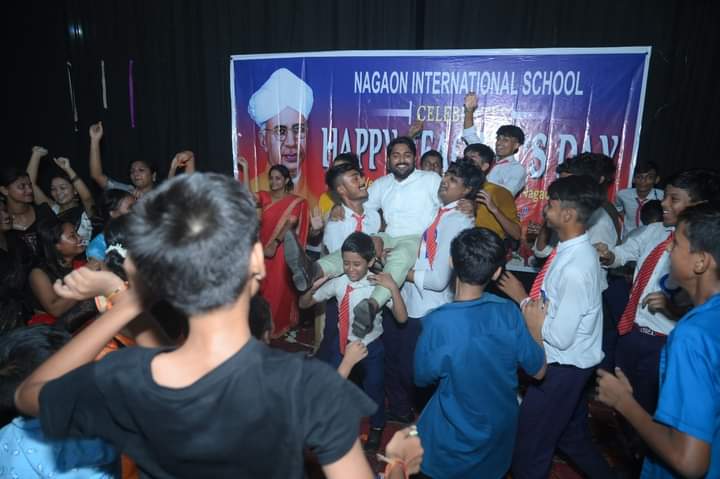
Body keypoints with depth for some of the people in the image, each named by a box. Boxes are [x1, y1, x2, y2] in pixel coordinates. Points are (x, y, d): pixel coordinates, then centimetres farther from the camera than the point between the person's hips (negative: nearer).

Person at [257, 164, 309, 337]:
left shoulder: (295, 201, -5)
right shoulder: (264, 197, 6)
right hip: (264, 248, 4)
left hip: (282, 250, -4)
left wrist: (275, 243, -26)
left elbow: (290, 224, -16)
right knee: (263, 287, 10)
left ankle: (279, 324, 18)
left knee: (280, 288, 3)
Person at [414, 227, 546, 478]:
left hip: (455, 434, -3)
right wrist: (534, 327, 5)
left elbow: (422, 378, -13)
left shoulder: (437, 323, -30)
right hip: (501, 426, 4)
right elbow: (538, 371, -7)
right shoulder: (509, 312, -21)